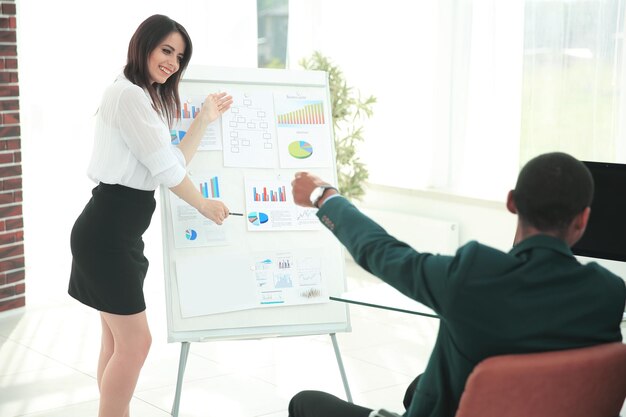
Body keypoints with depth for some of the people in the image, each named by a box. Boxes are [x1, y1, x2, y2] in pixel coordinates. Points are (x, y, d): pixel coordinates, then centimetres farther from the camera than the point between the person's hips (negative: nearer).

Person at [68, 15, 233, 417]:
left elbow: (173, 162, 12)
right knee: (135, 341, -7)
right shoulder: (128, 94, -12)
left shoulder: (144, 99, 21)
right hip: (108, 232, -10)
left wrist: (205, 119, 9)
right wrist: (204, 205, 0)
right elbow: (165, 168, -13)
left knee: (118, 340, 13)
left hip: (117, 232, 11)